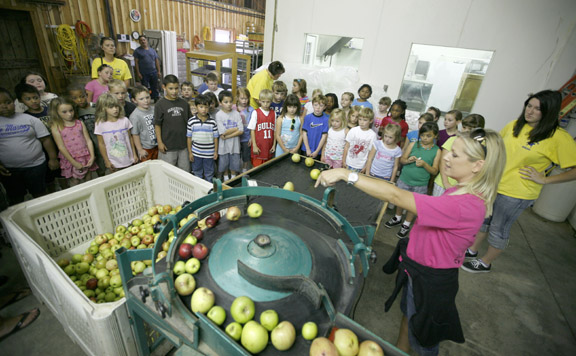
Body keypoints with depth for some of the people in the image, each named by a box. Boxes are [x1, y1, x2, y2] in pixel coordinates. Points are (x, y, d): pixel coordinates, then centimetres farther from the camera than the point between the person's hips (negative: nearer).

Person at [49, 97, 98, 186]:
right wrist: (74, 163, -14)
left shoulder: (80, 123, 3)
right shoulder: (56, 127, -5)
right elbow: (61, 147, -8)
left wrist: (92, 157, -8)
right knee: (74, 186, 4)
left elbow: (88, 140, 3)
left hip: (86, 159, 3)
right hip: (70, 160, -2)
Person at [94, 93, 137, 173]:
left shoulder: (125, 120, -3)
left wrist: (134, 154, 5)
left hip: (128, 160, 1)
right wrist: (107, 161, -3)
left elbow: (130, 138, 4)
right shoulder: (100, 124, -8)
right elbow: (101, 144, -3)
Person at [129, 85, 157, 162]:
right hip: (145, 148, -5)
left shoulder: (154, 109, -2)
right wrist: (140, 150, -11)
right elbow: (135, 135, -14)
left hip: (157, 145, 5)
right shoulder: (135, 116, -18)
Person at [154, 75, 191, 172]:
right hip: (168, 145, -3)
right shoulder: (160, 104, -7)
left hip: (183, 143, 3)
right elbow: (157, 125, -5)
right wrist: (160, 142, -9)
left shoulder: (184, 103, 3)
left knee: (185, 170, 15)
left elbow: (189, 122, 9)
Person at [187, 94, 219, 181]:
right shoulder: (191, 121, -5)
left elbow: (215, 137, 1)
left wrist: (216, 151, 1)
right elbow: (189, 138, 1)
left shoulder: (212, 122, -5)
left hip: (209, 153, 0)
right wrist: (190, 153, 0)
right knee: (197, 174, 15)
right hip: (196, 153, 0)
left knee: (209, 174, 13)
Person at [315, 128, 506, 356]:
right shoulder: (460, 192, -4)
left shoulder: (465, 205, -35)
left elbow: (395, 196, -40)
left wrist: (345, 174, -38)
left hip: (430, 282, -9)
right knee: (408, 315, 31)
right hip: (417, 269, 9)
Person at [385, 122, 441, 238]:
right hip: (404, 180, 2)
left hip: (420, 185, -1)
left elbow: (434, 171, -5)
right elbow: (402, 160, 1)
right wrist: (408, 160, -20)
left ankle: (406, 225, 34)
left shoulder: (436, 151, -5)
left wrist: (424, 164, -23)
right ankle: (397, 218, 43)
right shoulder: (413, 145, -4)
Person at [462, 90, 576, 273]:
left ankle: (485, 262, 30)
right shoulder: (515, 125, 0)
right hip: (494, 183, 6)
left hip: (517, 193, -6)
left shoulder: (559, 137, -16)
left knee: (498, 229, 9)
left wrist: (544, 179, -17)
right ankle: (473, 250, 40)